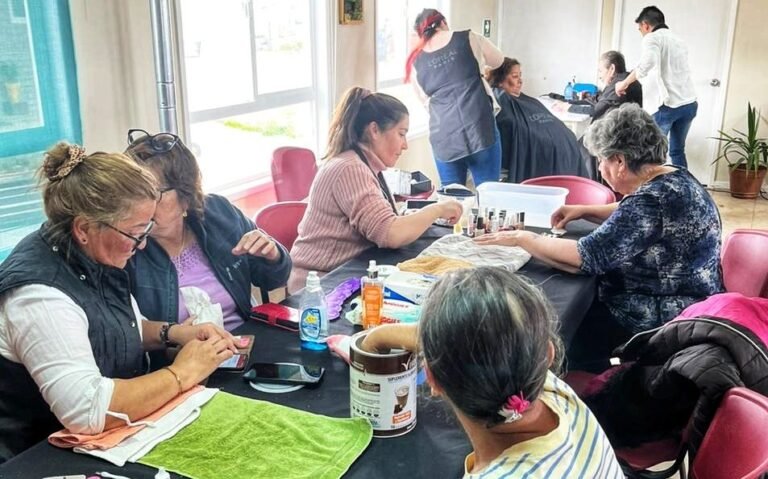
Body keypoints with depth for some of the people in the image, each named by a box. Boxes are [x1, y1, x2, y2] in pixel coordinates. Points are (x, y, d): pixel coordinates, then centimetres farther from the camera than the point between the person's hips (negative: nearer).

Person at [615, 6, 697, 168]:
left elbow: (648, 63, -24)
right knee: (677, 151, 17)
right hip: (690, 103, 7)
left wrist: (625, 83, -14)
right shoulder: (678, 40, 21)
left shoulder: (652, 38, -4)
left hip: (668, 104, -7)